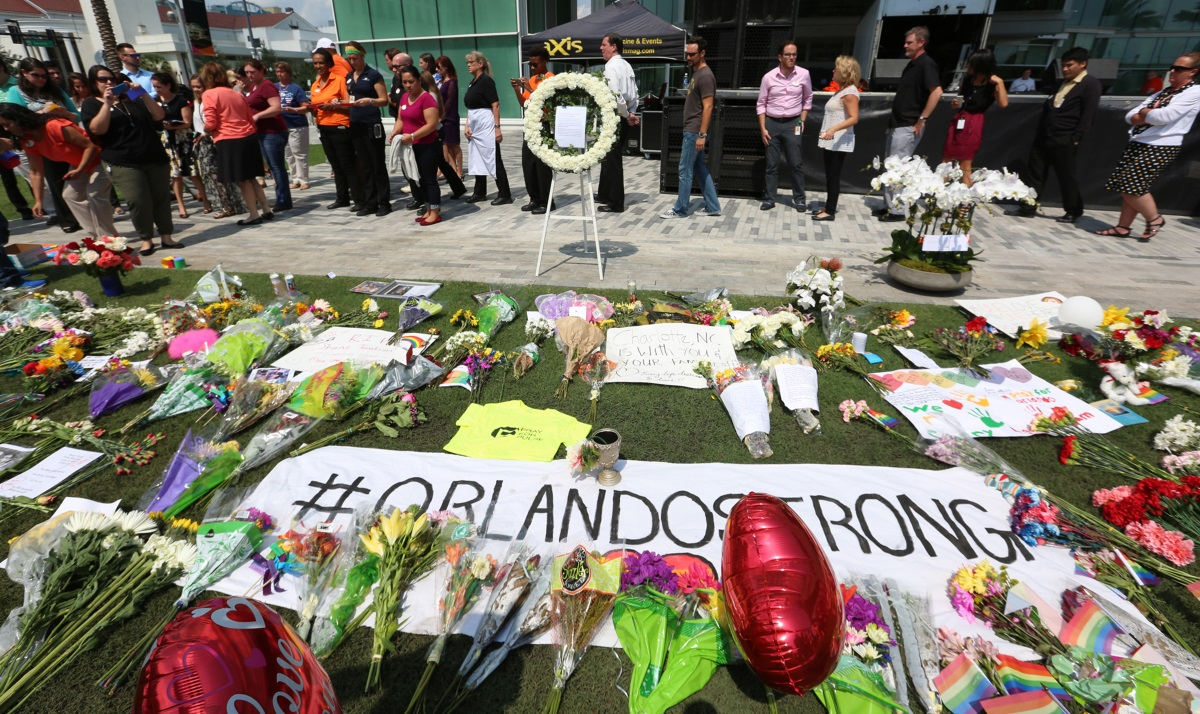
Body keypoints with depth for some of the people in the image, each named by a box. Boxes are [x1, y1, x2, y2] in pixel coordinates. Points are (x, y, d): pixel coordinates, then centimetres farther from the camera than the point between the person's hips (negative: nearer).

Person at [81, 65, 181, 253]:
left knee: (162, 198, 1)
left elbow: (159, 116, 7)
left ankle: (166, 237, 9)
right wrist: (107, 103, -13)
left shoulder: (131, 98, 19)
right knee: (138, 201, -12)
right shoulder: (91, 104, 8)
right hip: (124, 163, -3)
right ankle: (146, 239, -3)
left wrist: (144, 95, -5)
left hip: (156, 158, 3)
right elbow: (97, 129, -9)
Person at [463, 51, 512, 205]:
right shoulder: (472, 82, 15)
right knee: (476, 160, 12)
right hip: (475, 125, 9)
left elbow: (495, 105, -15)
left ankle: (505, 194, -2)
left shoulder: (486, 80, -9)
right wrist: (467, 126, 7)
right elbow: (470, 107, 18)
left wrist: (497, 127, -22)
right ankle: (480, 192, 21)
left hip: (486, 123, -9)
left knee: (493, 159, -7)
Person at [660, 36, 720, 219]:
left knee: (685, 170, -5)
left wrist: (702, 134, -24)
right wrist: (699, 133, 18)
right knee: (700, 168, 11)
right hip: (691, 129, 10)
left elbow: (707, 107, -19)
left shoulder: (705, 76, -13)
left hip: (694, 131, -10)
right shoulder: (696, 73, 16)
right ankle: (712, 207, 16)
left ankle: (680, 210, 3)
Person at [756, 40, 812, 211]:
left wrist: (802, 121, 2)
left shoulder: (803, 74, -1)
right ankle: (769, 199, 12)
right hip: (772, 123, 0)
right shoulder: (769, 77, -3)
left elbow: (807, 99, 11)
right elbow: (761, 104, 2)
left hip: (792, 124, 0)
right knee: (772, 164, 5)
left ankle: (799, 199, 11)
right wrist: (763, 128, -4)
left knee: (796, 163, 1)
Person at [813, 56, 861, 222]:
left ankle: (830, 211, -3)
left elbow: (854, 118, -22)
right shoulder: (842, 90, 16)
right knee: (830, 175, 13)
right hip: (831, 141, 10)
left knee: (834, 176, -7)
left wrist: (834, 129, -34)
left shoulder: (849, 92, -13)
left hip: (839, 142, -10)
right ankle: (829, 207, 21)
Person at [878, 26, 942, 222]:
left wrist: (922, 119, -22)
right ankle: (889, 206, 20)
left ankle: (897, 211, -1)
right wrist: (893, 120, 18)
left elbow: (937, 92, -23)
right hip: (897, 124, 10)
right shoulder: (911, 64, 16)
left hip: (908, 127, -10)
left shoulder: (926, 64, -13)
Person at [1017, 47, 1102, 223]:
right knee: (1033, 173, 5)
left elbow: (1089, 114, -11)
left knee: (1066, 177, 1)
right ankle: (1028, 208, 11)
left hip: (1064, 141, -7)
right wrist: (1039, 133, 12)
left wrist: (1075, 138, -16)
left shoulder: (1091, 84, -5)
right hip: (1044, 137, 7)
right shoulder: (1063, 83, 18)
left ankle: (1074, 211, 13)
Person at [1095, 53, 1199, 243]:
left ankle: (1154, 219, 6)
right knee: (1128, 186, 5)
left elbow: (1163, 116, -20)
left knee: (1132, 186, -13)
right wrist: (1149, 116, -8)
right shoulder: (1162, 93, 19)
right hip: (1138, 144, 8)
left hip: (1159, 148, -8)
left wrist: (1144, 112, -2)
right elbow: (1130, 116, 12)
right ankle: (1123, 227, 10)